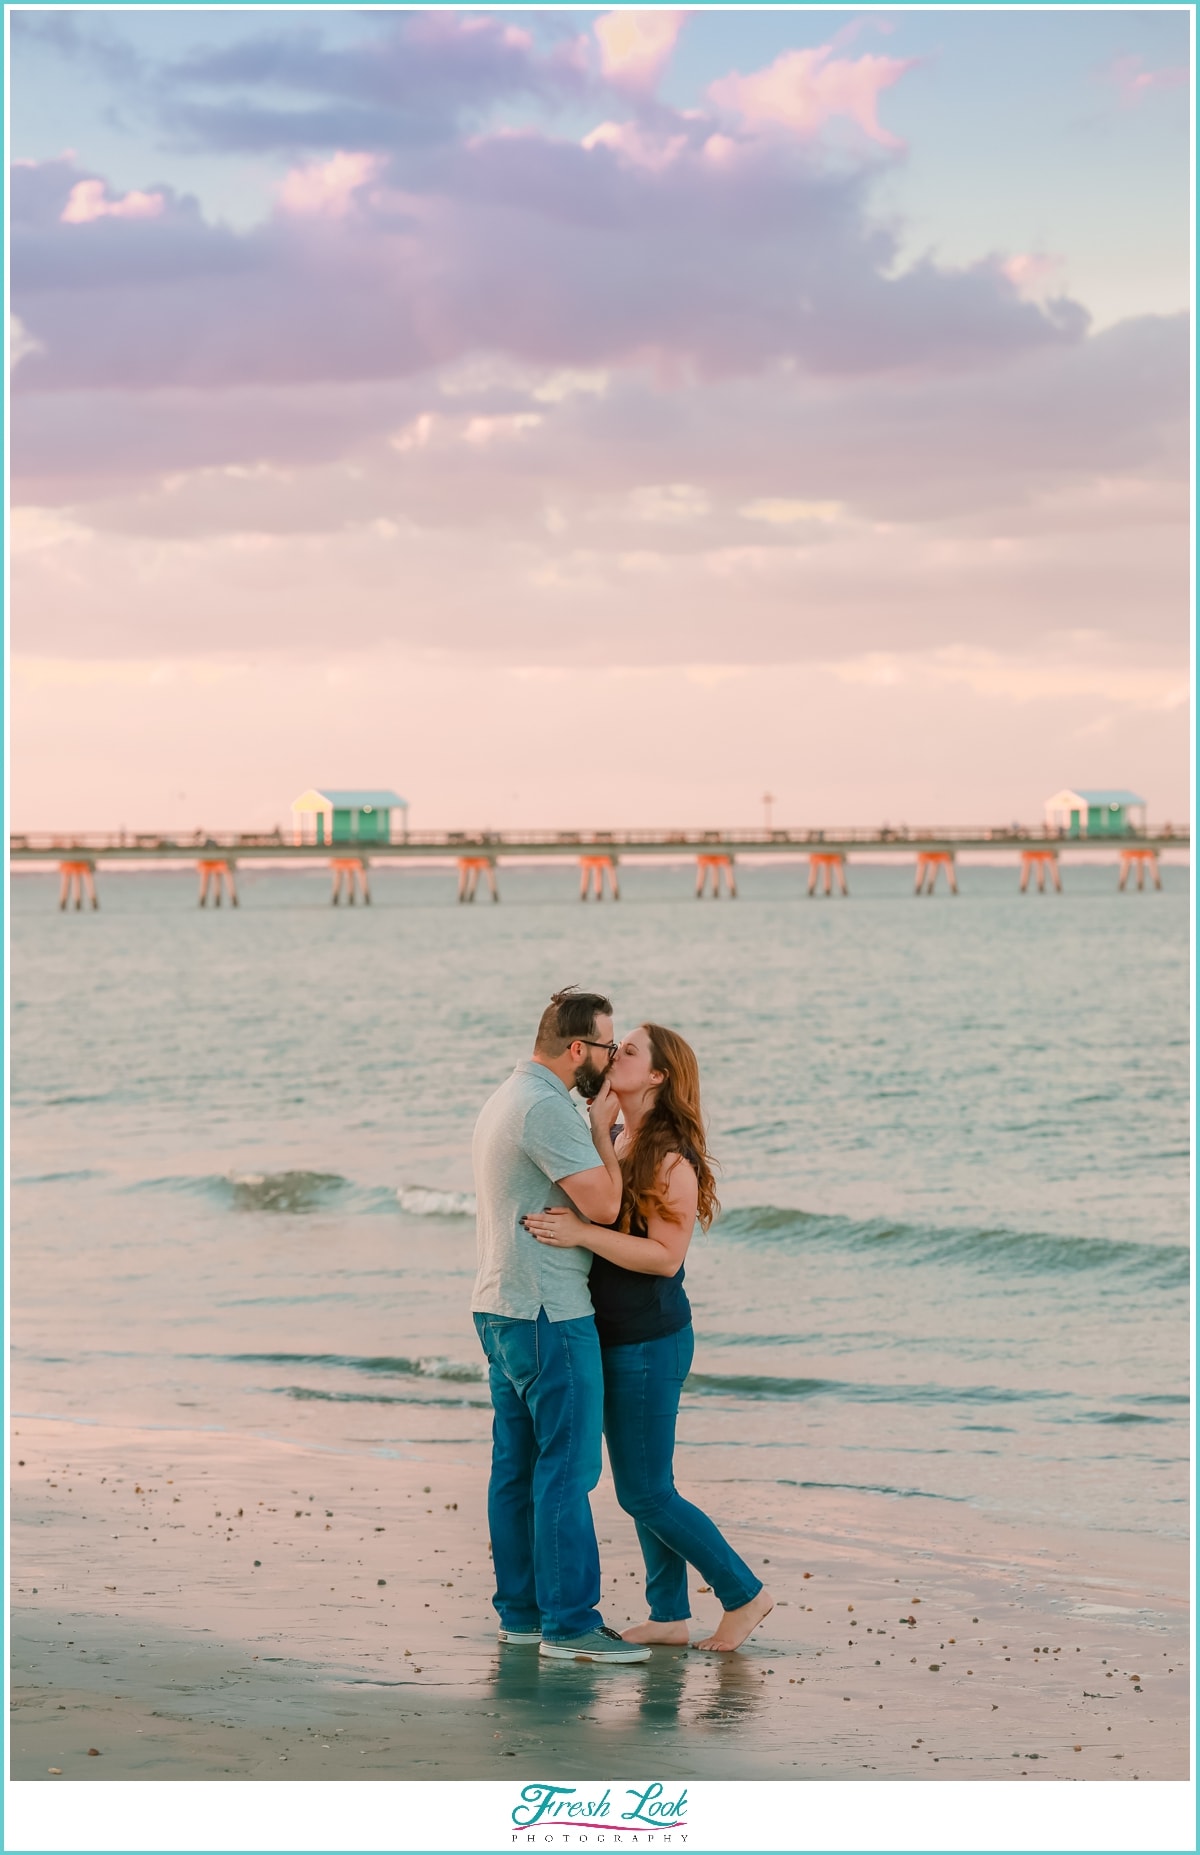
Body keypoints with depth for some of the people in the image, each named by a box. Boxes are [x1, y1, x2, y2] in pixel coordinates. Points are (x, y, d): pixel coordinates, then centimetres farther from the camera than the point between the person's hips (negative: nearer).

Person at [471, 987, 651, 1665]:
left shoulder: (506, 1099, 16)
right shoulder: (546, 1108, -18)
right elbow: (603, 1204, -20)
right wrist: (603, 1126, -6)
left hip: (502, 1307, 10)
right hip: (549, 1312, -10)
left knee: (518, 1466, 11)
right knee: (568, 1466, -8)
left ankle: (522, 1610, 16)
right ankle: (570, 1621, -7)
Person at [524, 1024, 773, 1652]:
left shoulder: (671, 1158, -18)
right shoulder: (613, 1140, 8)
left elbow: (665, 1255, -23)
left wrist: (581, 1234, -28)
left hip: (648, 1342, -9)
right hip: (614, 1338, 9)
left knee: (646, 1493, -3)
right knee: (644, 1487, 13)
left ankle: (744, 1592, 8)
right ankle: (668, 1616, 20)